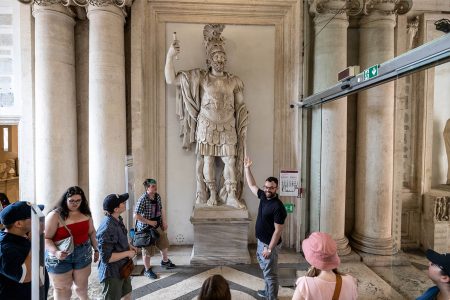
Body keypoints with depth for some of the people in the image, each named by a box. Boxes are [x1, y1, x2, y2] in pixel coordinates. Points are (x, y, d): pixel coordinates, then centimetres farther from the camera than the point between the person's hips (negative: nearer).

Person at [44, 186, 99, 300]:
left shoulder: (85, 213, 0)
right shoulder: (55, 215, -15)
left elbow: (91, 232, 11)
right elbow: (46, 238, -16)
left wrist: (96, 249, 11)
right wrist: (55, 252, -30)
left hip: (83, 255, 4)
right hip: (61, 258, -4)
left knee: (82, 286, 21)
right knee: (62, 290, 10)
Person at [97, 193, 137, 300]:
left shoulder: (118, 219, -3)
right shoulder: (107, 229, -32)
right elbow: (106, 258, -30)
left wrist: (129, 245, 1)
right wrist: (128, 253, -21)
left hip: (122, 268, 9)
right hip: (112, 273, -8)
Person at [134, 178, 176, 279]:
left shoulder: (157, 196, -2)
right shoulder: (142, 199, -24)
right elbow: (136, 215, -24)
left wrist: (164, 221, 5)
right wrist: (149, 222, -21)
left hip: (158, 225, 7)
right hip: (146, 228, -7)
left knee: (164, 244, 20)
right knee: (148, 249, 7)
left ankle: (165, 261, 45)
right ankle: (147, 270, 28)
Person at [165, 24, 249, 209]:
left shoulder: (234, 81, 10)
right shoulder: (200, 78, 3)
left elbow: (240, 106, 12)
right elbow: (171, 80, -1)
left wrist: (242, 128, 3)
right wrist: (170, 56, -12)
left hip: (228, 127, 2)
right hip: (206, 126, -1)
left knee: (231, 160, -1)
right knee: (208, 160, 1)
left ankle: (231, 196, 9)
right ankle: (212, 195, 15)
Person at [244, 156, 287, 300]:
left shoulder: (278, 207, -25)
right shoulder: (263, 196, -2)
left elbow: (278, 230, -23)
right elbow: (252, 185, 12)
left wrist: (269, 249, -21)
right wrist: (247, 168, 9)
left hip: (269, 244, -9)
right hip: (261, 241, 9)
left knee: (271, 273, 7)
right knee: (266, 270, 25)